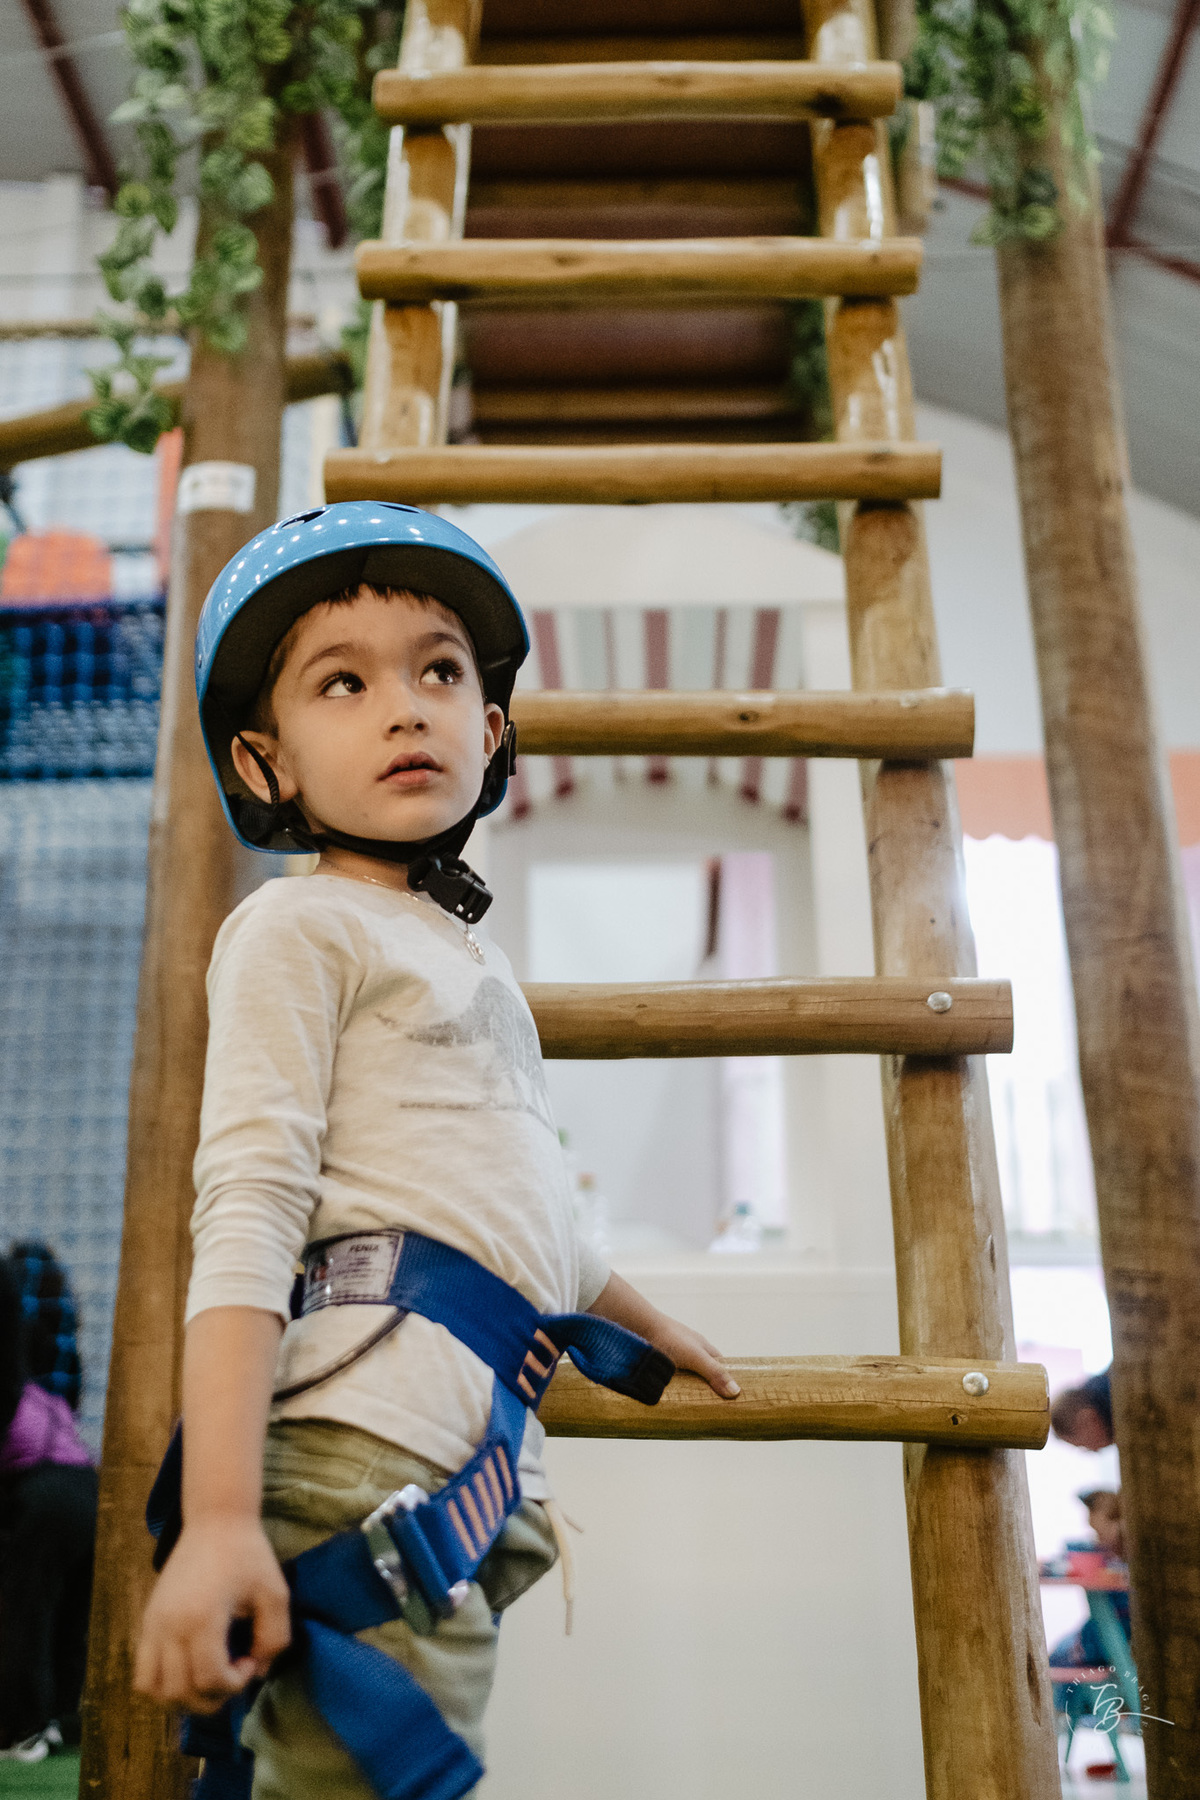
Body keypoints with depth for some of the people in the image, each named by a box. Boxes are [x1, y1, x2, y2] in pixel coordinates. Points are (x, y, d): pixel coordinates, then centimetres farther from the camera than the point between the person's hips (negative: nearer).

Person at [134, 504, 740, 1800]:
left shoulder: (466, 955, 24)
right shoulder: (300, 927, -1)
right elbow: (248, 1213, -12)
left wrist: (642, 1321, 46)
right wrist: (218, 1519, -21)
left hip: (486, 1447, 8)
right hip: (371, 1442, -7)